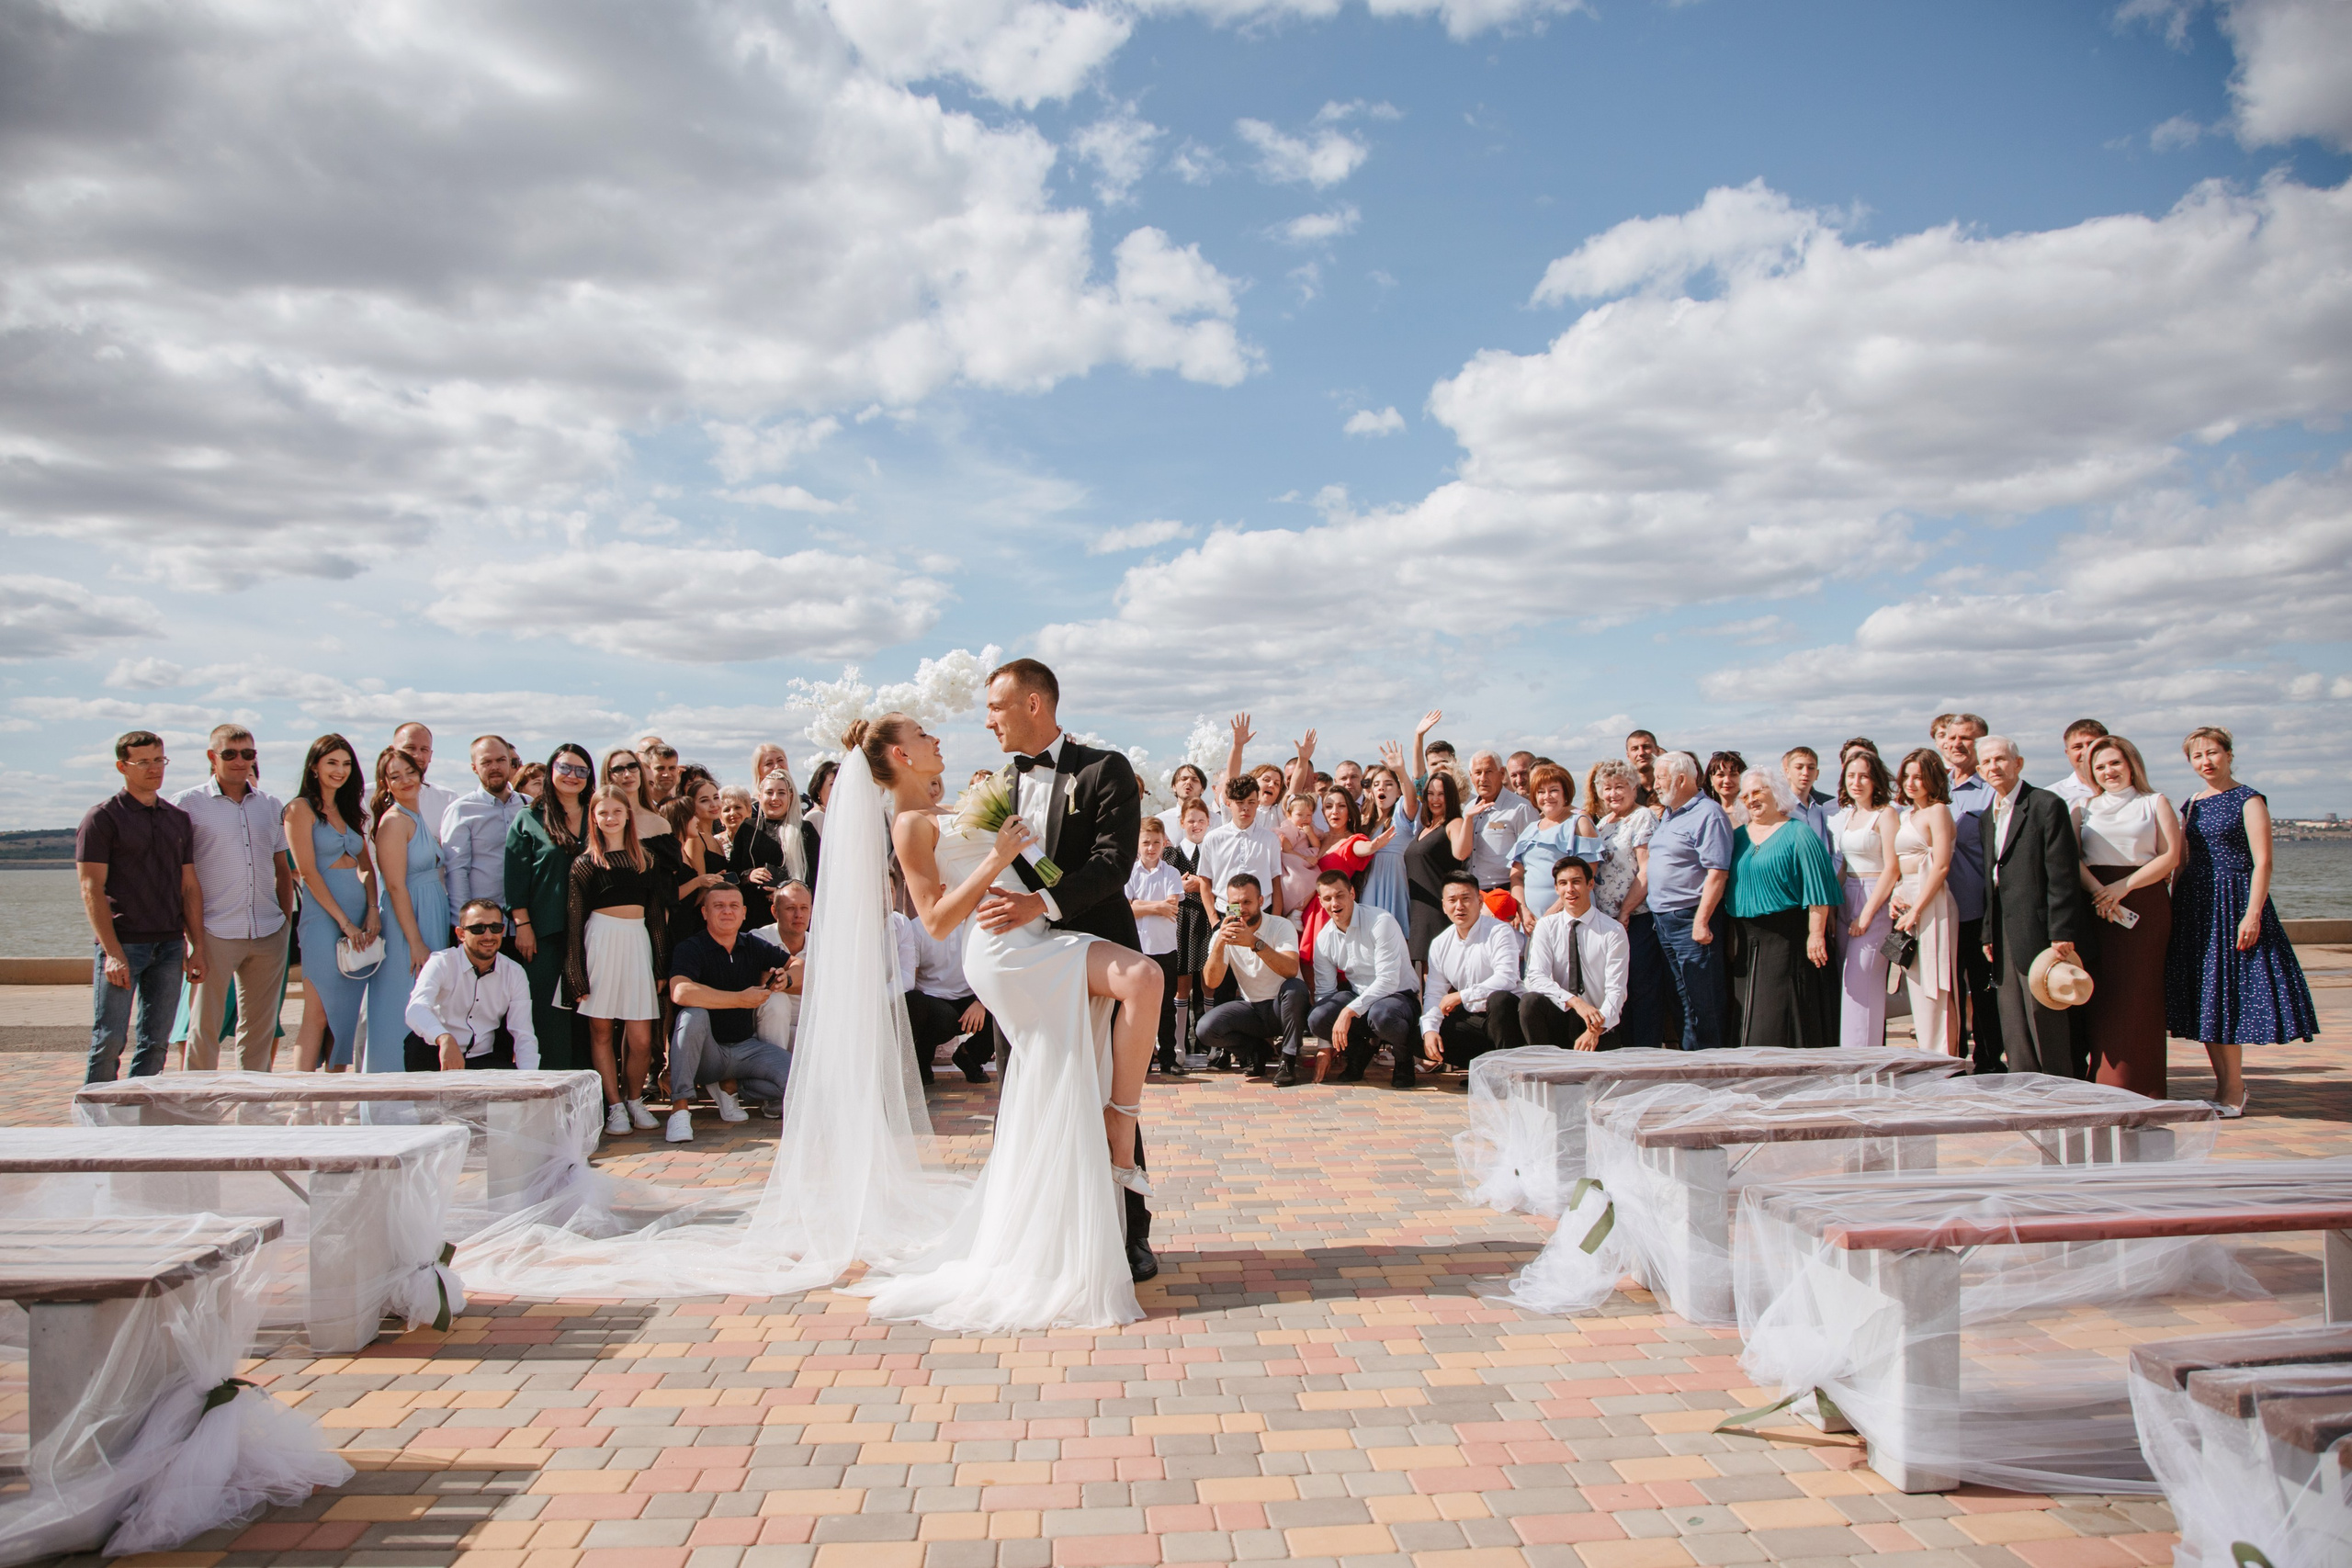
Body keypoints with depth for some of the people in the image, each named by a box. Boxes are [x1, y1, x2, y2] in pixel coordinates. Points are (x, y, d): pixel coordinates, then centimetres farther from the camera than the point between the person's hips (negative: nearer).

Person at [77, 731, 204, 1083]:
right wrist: (112, 952, -15)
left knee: (156, 1044, 5)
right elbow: (91, 888, -7)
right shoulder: (102, 817, -1)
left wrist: (197, 947, 7)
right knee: (108, 1041, -4)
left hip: (170, 945, 5)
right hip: (122, 944, -4)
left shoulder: (179, 819, 14)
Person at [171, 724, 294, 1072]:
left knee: (260, 1028, 9)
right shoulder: (188, 803, 0)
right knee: (205, 1028, -2)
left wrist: (286, 920, 12)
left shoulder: (270, 804, 13)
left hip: (268, 935, 4)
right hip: (215, 934, -4)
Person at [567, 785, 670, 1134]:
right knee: (601, 1030, 0)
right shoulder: (586, 862, 4)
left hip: (638, 941, 2)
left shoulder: (646, 859, 14)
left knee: (641, 1038, -4)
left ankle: (634, 1099, 16)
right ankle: (614, 1105, 10)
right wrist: (577, 974, -6)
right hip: (601, 941, -2)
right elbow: (574, 919, 0)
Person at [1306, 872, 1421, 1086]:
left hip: (1398, 996, -5)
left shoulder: (1381, 922, -17)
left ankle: (1403, 1058, -4)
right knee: (1316, 1018, -24)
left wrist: (1349, 1011, -30)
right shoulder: (1324, 938, 1)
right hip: (1358, 999, 5)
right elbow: (1324, 991, 5)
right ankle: (1360, 1051, 8)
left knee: (1380, 1015, -40)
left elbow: (1388, 980, -23)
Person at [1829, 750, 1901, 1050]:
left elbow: (1893, 868, -13)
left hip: (1876, 902, -7)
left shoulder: (1886, 814, -7)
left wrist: (1866, 914, -16)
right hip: (1846, 902, 7)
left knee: (1861, 983, -9)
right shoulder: (1846, 815, 14)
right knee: (1845, 982, 6)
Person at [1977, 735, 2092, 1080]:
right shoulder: (1989, 816, 17)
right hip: (2006, 939, 8)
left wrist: (2061, 934, -17)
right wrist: (1988, 933, 14)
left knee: (2047, 1024, -3)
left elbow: (2063, 875, -13)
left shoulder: (2046, 806, -7)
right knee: (2014, 1037, 8)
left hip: (2038, 932, -8)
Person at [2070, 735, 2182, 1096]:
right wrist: (2097, 890, -16)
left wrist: (2124, 885, -13)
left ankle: (2141, 1088, -2)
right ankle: (2105, 1087, 1)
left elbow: (2170, 857, -1)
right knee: (2100, 994, -3)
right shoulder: (2084, 809, 16)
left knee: (2139, 994, -6)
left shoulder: (2154, 803, 9)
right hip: (2096, 906, 2)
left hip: (2144, 904, -2)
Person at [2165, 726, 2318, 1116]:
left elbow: (2262, 862, -11)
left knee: (2226, 997, -7)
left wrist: (2253, 913, -20)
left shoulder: (2248, 800, -5)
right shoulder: (2192, 805, 14)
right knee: (2205, 999, 6)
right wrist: (2173, 908, 11)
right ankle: (2226, 1087, 14)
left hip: (2231, 902, -6)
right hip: (2194, 906, 6)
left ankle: (2233, 1094, 0)